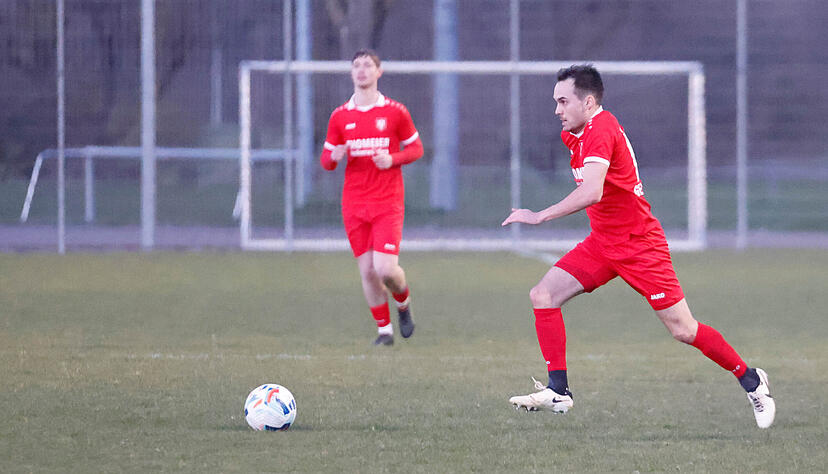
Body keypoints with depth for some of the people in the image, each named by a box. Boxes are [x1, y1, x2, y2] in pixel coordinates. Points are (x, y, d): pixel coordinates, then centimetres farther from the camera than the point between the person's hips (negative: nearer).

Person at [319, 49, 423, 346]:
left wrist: (392, 159, -12)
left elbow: (416, 148, 8)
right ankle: (384, 329, 15)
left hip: (388, 203, -3)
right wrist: (335, 156, -13)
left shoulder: (395, 112, 0)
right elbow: (326, 160, 11)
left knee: (386, 268, -14)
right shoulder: (340, 116, 7)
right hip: (354, 204, 3)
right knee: (367, 271, 0)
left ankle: (403, 302, 19)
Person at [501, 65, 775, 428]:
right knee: (543, 295, -7)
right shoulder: (575, 134, 7)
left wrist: (540, 216, -35)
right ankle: (558, 392, -8)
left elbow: (591, 193, -37)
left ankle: (751, 381, 16)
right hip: (602, 243, 9)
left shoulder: (600, 131, -23)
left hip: (638, 244, -9)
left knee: (683, 331, -5)